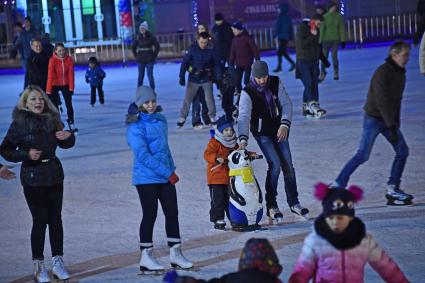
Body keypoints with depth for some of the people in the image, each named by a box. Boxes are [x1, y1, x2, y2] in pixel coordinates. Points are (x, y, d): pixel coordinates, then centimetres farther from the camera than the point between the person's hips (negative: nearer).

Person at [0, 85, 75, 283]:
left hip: (54, 175, 4)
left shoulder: (52, 120, 4)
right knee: (40, 221, -3)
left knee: (55, 219, 7)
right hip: (33, 177, -4)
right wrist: (26, 154, -21)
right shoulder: (19, 124, -8)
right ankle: (38, 266, 8)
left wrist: (68, 136, -5)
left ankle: (58, 262, 17)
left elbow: (65, 144, 17)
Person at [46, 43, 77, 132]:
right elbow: (50, 75, -23)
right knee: (55, 105, 0)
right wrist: (48, 90, -24)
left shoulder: (69, 59, -12)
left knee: (69, 104, 2)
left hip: (65, 84, 2)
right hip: (55, 85, -2)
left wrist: (71, 87, -11)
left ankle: (71, 124, 10)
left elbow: (70, 74, -10)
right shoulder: (52, 60, -21)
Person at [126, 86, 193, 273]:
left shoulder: (160, 119, 10)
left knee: (172, 212, 8)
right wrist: (168, 173, -19)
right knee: (150, 215, -2)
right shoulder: (136, 127, -14)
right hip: (146, 178, -7)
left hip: (166, 177, 7)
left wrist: (171, 169, 13)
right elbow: (143, 155, -20)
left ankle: (175, 254, 17)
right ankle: (146, 257, 8)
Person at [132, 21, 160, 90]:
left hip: (149, 60, -2)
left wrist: (154, 56, -4)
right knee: (140, 76, 6)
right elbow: (133, 47, 14)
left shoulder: (151, 36, -6)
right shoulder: (138, 37, 2)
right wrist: (136, 56, 7)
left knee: (150, 75, -3)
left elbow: (157, 46, -2)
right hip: (140, 60, 2)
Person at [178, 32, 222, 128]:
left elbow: (217, 65, -1)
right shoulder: (192, 49, -12)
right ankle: (182, 118, 16)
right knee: (187, 99, 3)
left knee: (209, 99, -2)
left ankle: (212, 117, 17)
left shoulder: (211, 50, -9)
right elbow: (184, 63, -9)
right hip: (193, 79, 0)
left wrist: (219, 79, -2)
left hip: (207, 79, 0)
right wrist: (182, 76, -12)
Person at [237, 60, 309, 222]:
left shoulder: (276, 83, -7)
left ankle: (293, 203, 20)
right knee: (275, 164, -18)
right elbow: (244, 116, -29)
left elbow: (286, 104, -5)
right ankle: (271, 206, -7)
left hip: (279, 130, 4)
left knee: (288, 165, 4)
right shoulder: (247, 93, -19)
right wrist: (243, 138, -43)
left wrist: (284, 125, -19)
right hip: (262, 133, -4)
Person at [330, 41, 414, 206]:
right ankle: (338, 185, 0)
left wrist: (395, 123, 12)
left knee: (402, 151, 2)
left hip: (389, 119, 8)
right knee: (362, 155, -9)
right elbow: (382, 101, -25)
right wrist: (391, 127, -26)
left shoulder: (400, 73, 7)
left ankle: (392, 189, 10)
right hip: (373, 118, -8)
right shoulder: (382, 73, -20)